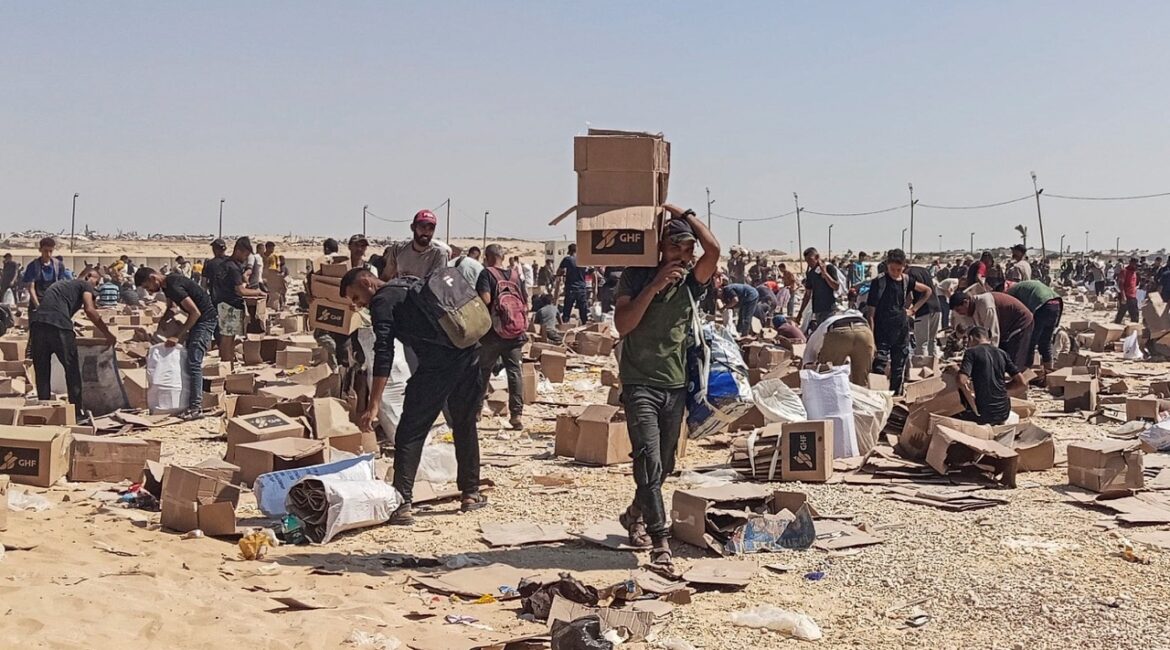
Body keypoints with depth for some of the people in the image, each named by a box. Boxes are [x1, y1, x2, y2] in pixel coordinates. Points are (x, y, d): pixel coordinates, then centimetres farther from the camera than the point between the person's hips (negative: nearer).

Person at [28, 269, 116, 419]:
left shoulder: (60, 284, 36)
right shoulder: (85, 285, 15)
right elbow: (90, 311, -2)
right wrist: (107, 333, 5)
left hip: (36, 322, 6)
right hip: (58, 324, -6)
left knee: (42, 371, 13)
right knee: (72, 370, 5)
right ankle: (77, 411, 9)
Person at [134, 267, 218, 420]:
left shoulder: (174, 287, -24)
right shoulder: (167, 284, 7)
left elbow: (195, 313, -24)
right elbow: (171, 308, 21)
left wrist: (177, 336, -21)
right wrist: (160, 325, 4)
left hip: (205, 319, -11)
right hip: (197, 319, 11)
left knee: (194, 362, -14)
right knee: (189, 360, 14)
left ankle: (196, 408, -16)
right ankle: (192, 400, 21)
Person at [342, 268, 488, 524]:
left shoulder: (382, 301, 1)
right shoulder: (411, 283, 26)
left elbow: (384, 354, -11)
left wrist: (373, 406, -16)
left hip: (438, 365, -8)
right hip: (471, 353, 8)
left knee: (409, 434, 0)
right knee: (465, 427, 20)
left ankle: (403, 504, -6)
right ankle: (471, 494, 26)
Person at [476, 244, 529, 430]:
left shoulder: (487, 273, -7)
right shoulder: (515, 275, 7)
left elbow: (485, 299, -20)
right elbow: (526, 303, 8)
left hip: (492, 333, -3)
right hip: (515, 334, 3)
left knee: (483, 372, 11)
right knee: (514, 372, 4)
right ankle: (516, 414, -2)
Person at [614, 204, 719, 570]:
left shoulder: (690, 283, 4)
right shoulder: (636, 277, -2)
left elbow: (713, 249, -14)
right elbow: (623, 324, -14)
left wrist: (682, 213, -5)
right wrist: (654, 285, -19)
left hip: (676, 385, 4)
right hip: (640, 384, -4)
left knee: (664, 466, 14)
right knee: (650, 462, -15)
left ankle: (635, 517, 39)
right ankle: (660, 545, -16)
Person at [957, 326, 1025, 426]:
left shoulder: (971, 352, -6)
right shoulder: (1002, 353, 8)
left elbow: (962, 381, -20)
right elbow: (1021, 381, 5)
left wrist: (975, 409, -13)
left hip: (982, 414, -5)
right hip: (1004, 413, 5)